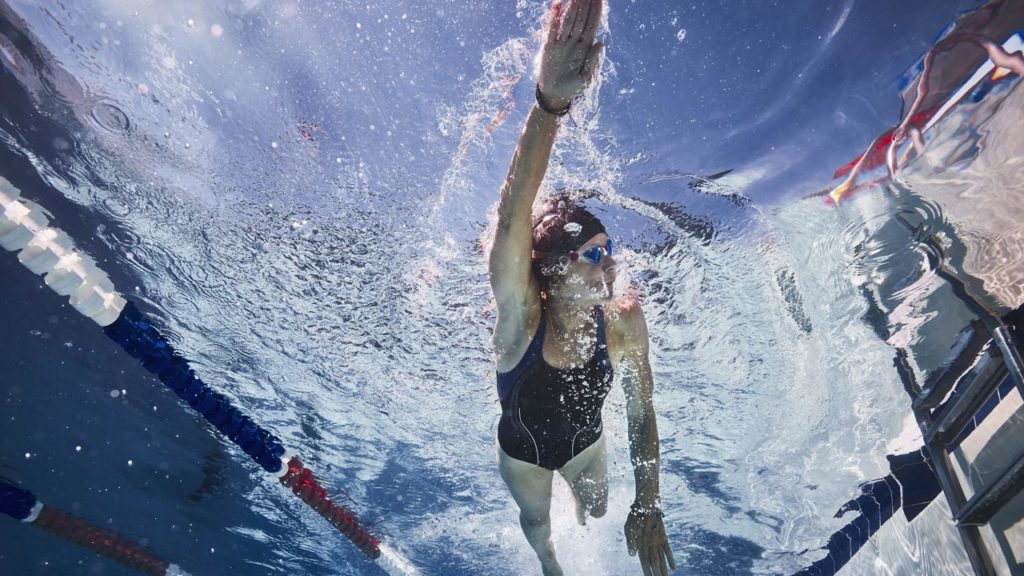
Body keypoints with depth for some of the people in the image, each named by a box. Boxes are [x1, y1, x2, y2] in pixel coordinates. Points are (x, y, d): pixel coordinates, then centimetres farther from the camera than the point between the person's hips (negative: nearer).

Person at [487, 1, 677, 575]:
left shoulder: (624, 320, -32)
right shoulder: (521, 314, -40)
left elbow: (642, 410, -22)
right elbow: (513, 218, -59)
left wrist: (648, 505, -25)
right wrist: (550, 105, -74)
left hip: (585, 442, 2)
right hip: (521, 450, -2)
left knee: (596, 511, 33)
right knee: (537, 522, 28)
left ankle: (580, 498, 72)